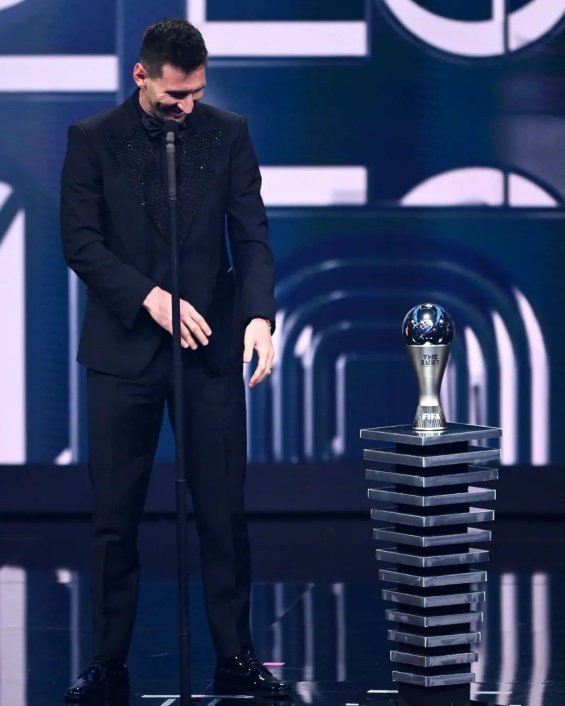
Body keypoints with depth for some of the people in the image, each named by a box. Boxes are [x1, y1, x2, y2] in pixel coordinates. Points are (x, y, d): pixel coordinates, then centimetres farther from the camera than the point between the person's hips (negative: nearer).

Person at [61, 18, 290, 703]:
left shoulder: (227, 134, 3)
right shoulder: (93, 140, -1)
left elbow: (251, 236, 0)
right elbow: (81, 242, -6)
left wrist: (259, 313, -16)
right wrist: (151, 298, -18)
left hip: (210, 347, 1)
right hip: (123, 349, -1)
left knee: (223, 511, 1)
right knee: (114, 516, 3)